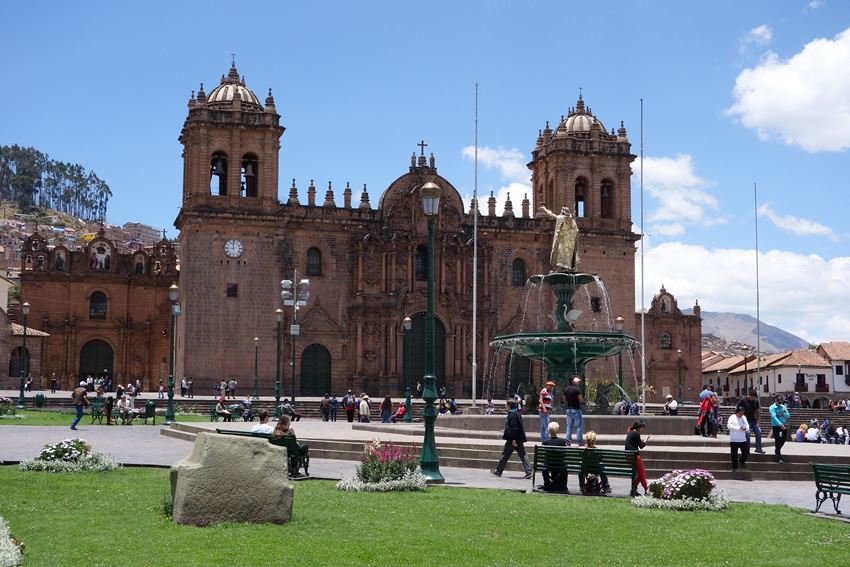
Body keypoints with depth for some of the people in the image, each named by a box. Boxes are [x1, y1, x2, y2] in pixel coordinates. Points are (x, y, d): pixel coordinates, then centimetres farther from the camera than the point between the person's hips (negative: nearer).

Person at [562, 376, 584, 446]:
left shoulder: (566, 389, 8)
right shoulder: (577, 389, -14)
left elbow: (564, 399, 13)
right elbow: (580, 400, -16)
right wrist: (582, 399, 5)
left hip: (569, 409, 6)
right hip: (576, 409, -6)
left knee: (569, 426, 10)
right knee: (578, 426, -2)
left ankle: (568, 442, 8)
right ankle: (580, 442, -1)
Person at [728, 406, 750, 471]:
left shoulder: (744, 418, 9)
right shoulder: (732, 417, -6)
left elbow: (747, 425, 10)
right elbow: (729, 426, -17)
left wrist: (746, 428, -15)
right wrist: (739, 427, -24)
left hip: (743, 439, 4)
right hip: (734, 439, -4)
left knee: (746, 451, 4)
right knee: (734, 454, 1)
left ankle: (741, 461, 31)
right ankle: (734, 467, 12)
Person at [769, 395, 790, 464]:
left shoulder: (783, 407, 7)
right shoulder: (772, 407, -9)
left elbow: (788, 416, 3)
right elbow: (774, 417, -22)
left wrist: (783, 414, -17)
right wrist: (780, 424, -33)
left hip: (784, 426, 5)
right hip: (776, 426, -5)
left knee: (783, 440, 12)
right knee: (777, 441, -4)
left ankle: (777, 450, 39)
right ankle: (779, 457, -2)